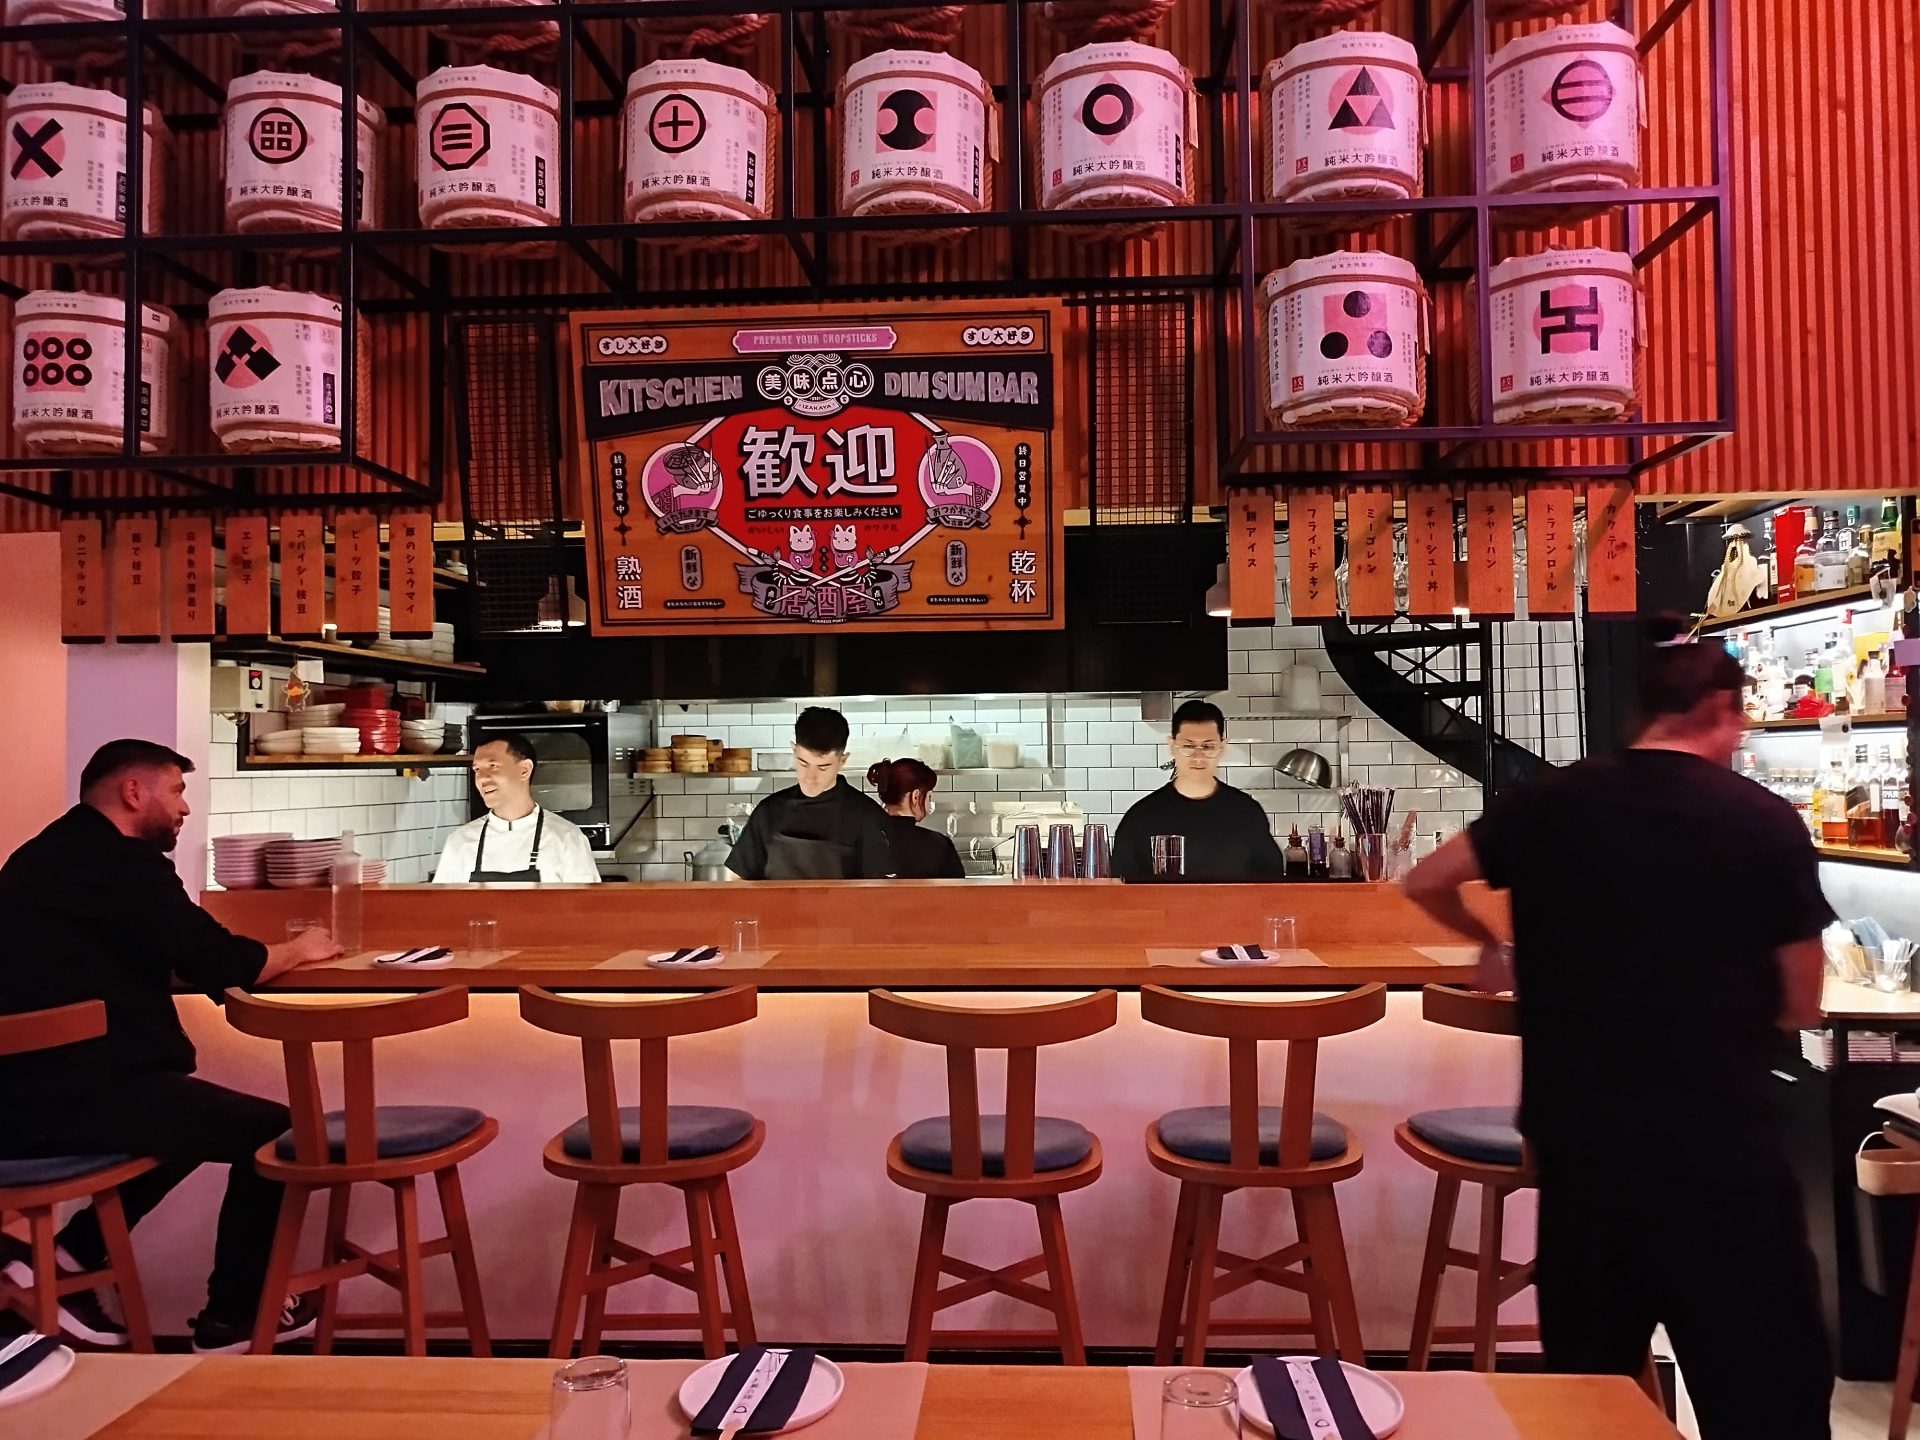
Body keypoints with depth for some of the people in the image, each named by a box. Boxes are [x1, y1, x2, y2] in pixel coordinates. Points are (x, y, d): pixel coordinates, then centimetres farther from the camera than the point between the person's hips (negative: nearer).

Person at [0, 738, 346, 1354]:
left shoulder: (54, 855, 15)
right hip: (71, 1095, -10)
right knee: (277, 1134, -1)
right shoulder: (116, 861, -14)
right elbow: (224, 965, -15)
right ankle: (233, 1319, 14)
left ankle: (70, 1255, 21)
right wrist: (299, 949, 3)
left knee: (201, 1116, 27)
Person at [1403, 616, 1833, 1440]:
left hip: (1575, 1132, 3)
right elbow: (1800, 1007, -1)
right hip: (1719, 1141, -3)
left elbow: (1425, 883, 7)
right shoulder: (1768, 823, -7)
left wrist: (1490, 944, 24)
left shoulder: (1553, 801, -2)